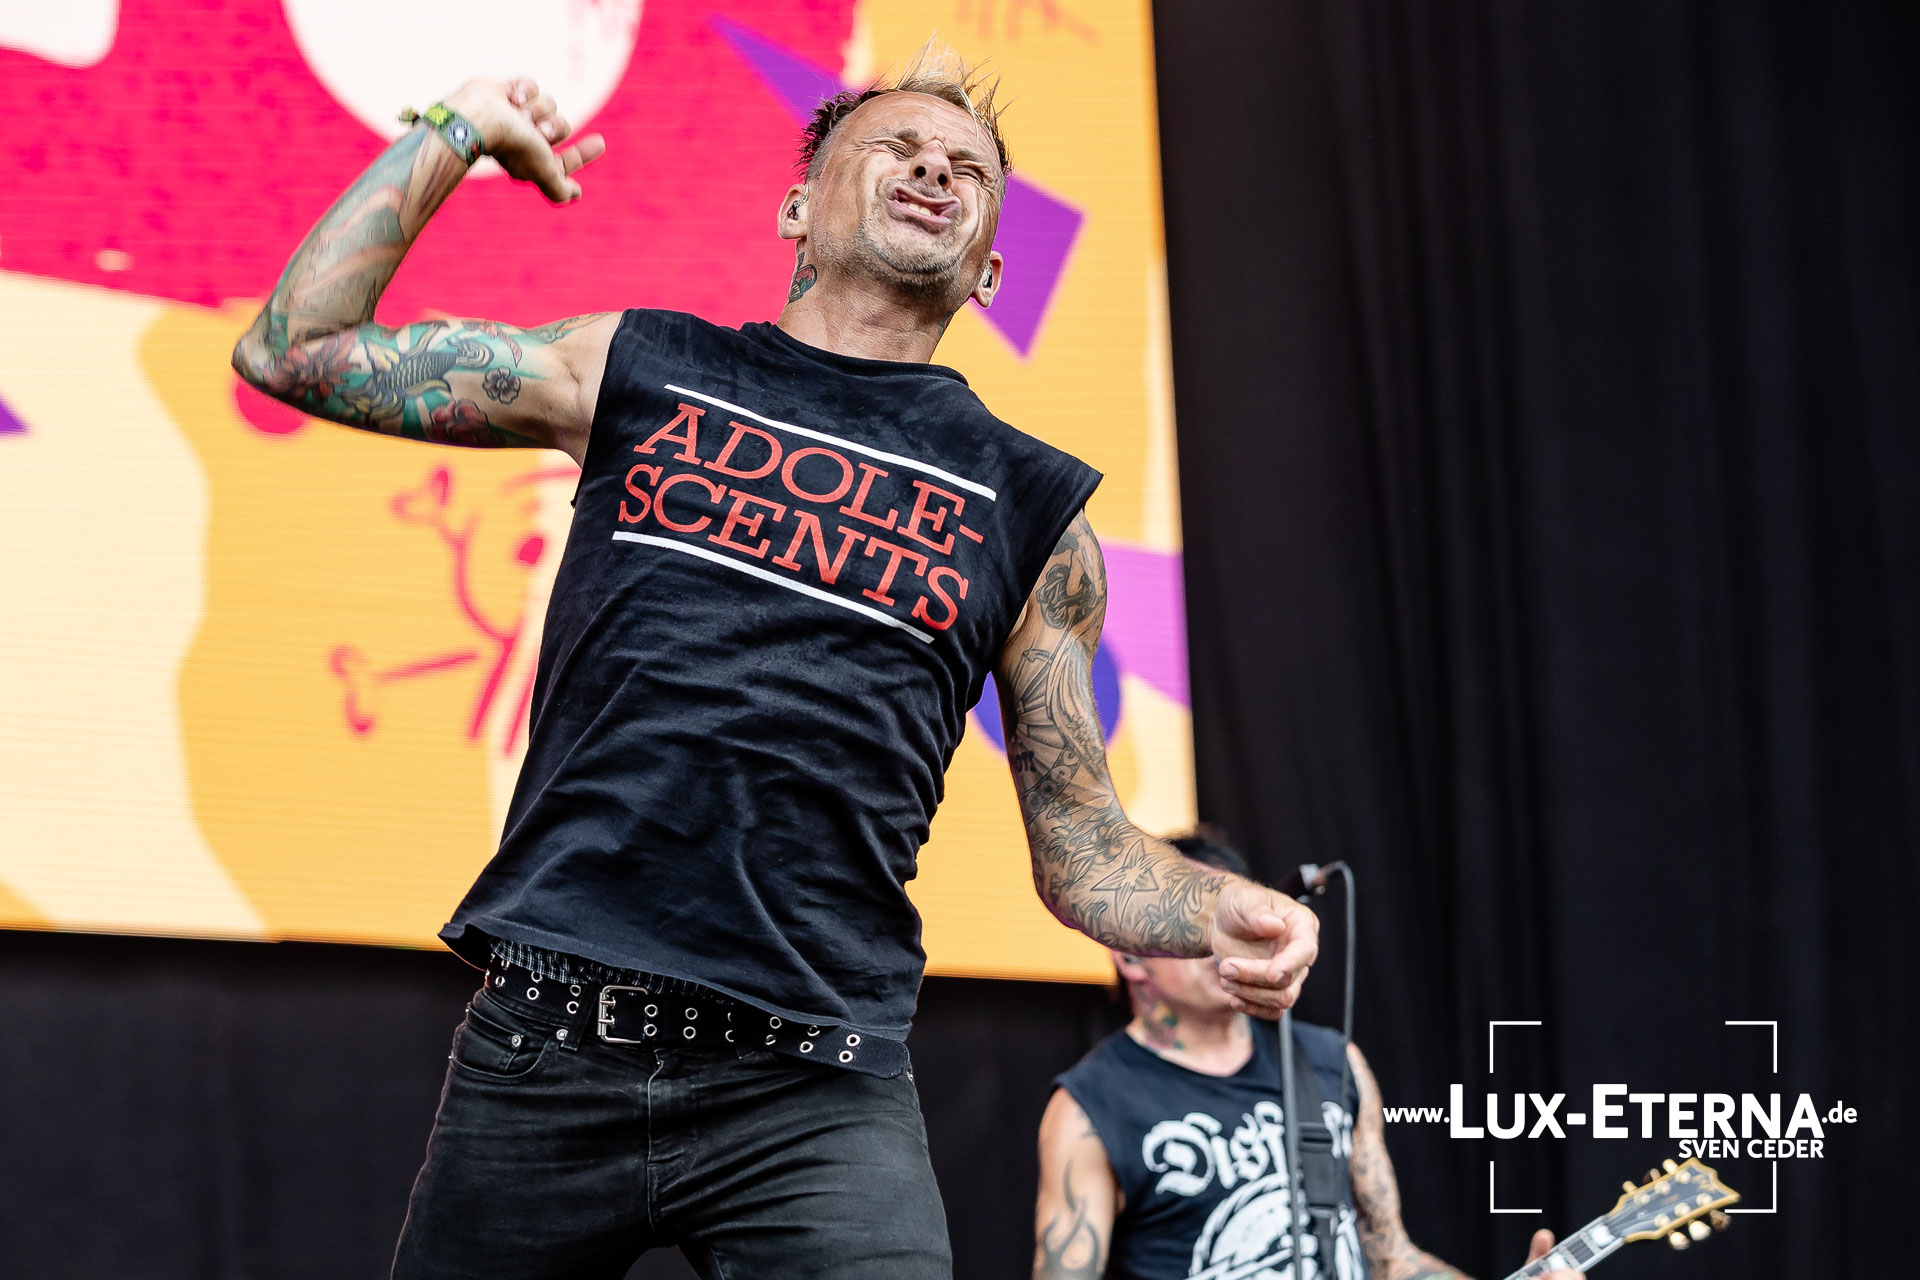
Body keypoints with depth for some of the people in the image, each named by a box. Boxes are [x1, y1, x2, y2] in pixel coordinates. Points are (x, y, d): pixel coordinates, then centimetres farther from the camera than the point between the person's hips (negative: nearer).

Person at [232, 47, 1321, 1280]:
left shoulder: (1030, 508, 13)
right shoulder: (637, 370, 13)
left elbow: (1083, 850, 13)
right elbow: (296, 349, 13)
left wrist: (1216, 911, -7)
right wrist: (452, 134, 14)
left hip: (814, 1097, -1)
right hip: (542, 1044, 1)